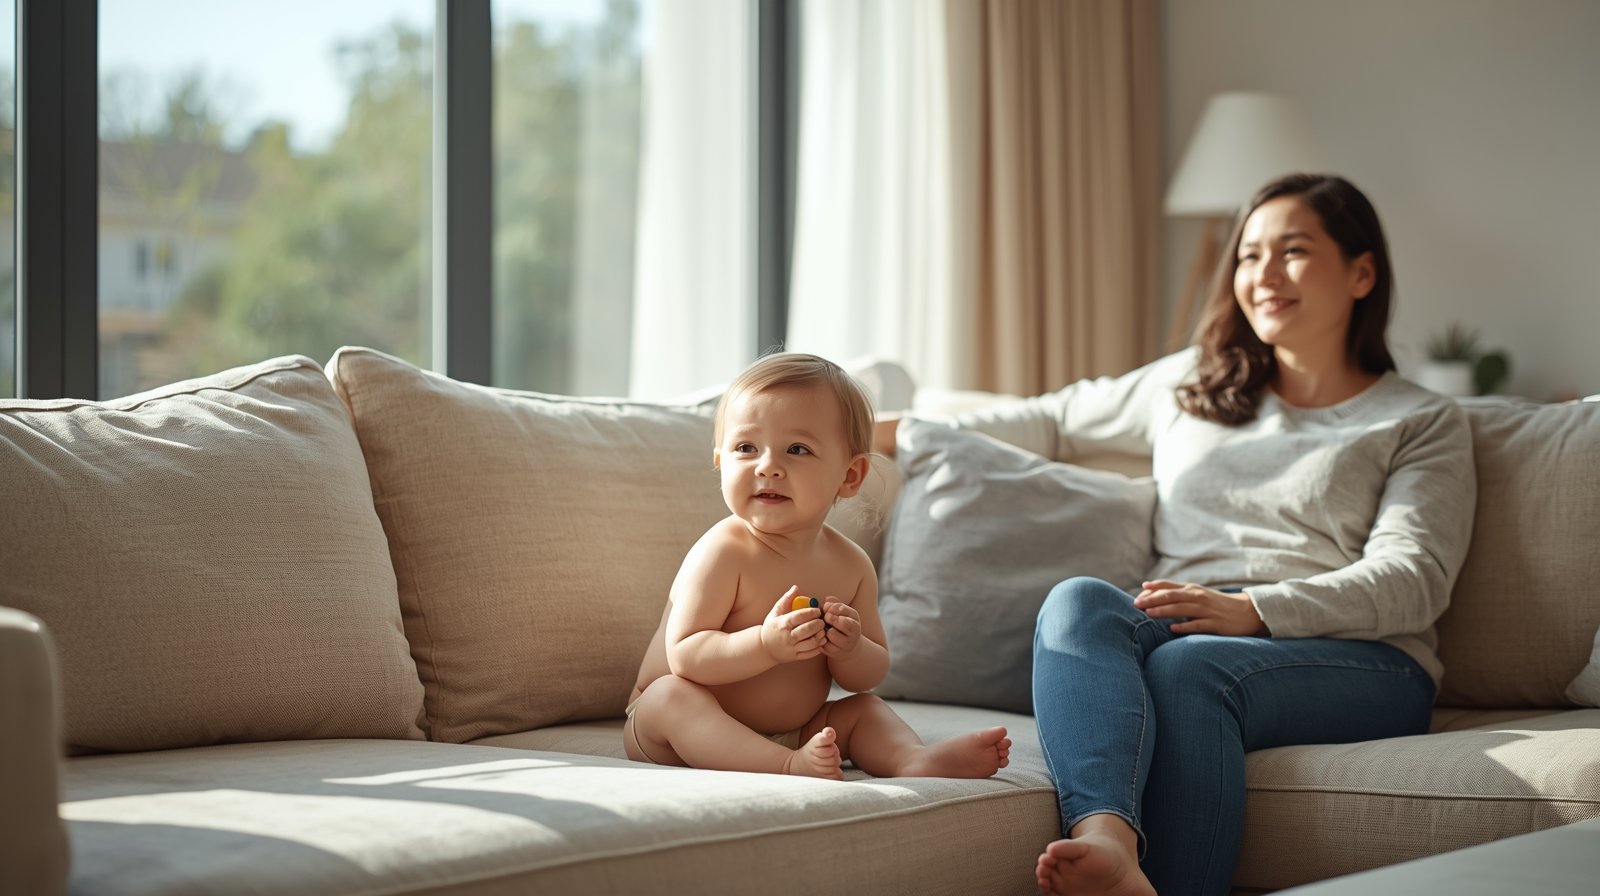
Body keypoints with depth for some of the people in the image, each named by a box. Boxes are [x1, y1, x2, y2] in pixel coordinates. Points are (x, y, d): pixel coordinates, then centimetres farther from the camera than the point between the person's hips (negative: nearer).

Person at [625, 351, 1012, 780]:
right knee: (670, 695, -33)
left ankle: (915, 758, -27)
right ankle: (790, 766, -50)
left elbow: (869, 675, 4)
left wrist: (849, 651, -20)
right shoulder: (722, 552, -20)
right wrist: (767, 644, -39)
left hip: (789, 728, 6)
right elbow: (684, 656, -26)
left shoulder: (850, 564, -2)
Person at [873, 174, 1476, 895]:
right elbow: (1057, 418, 39)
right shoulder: (1191, 386, 29)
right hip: (1178, 630, 3)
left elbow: (1411, 577, -1)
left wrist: (1253, 608, -17)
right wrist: (900, 433, 30)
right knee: (1077, 601, -31)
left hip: (1352, 660, -3)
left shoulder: (1424, 424, 14)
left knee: (1189, 663, -36)